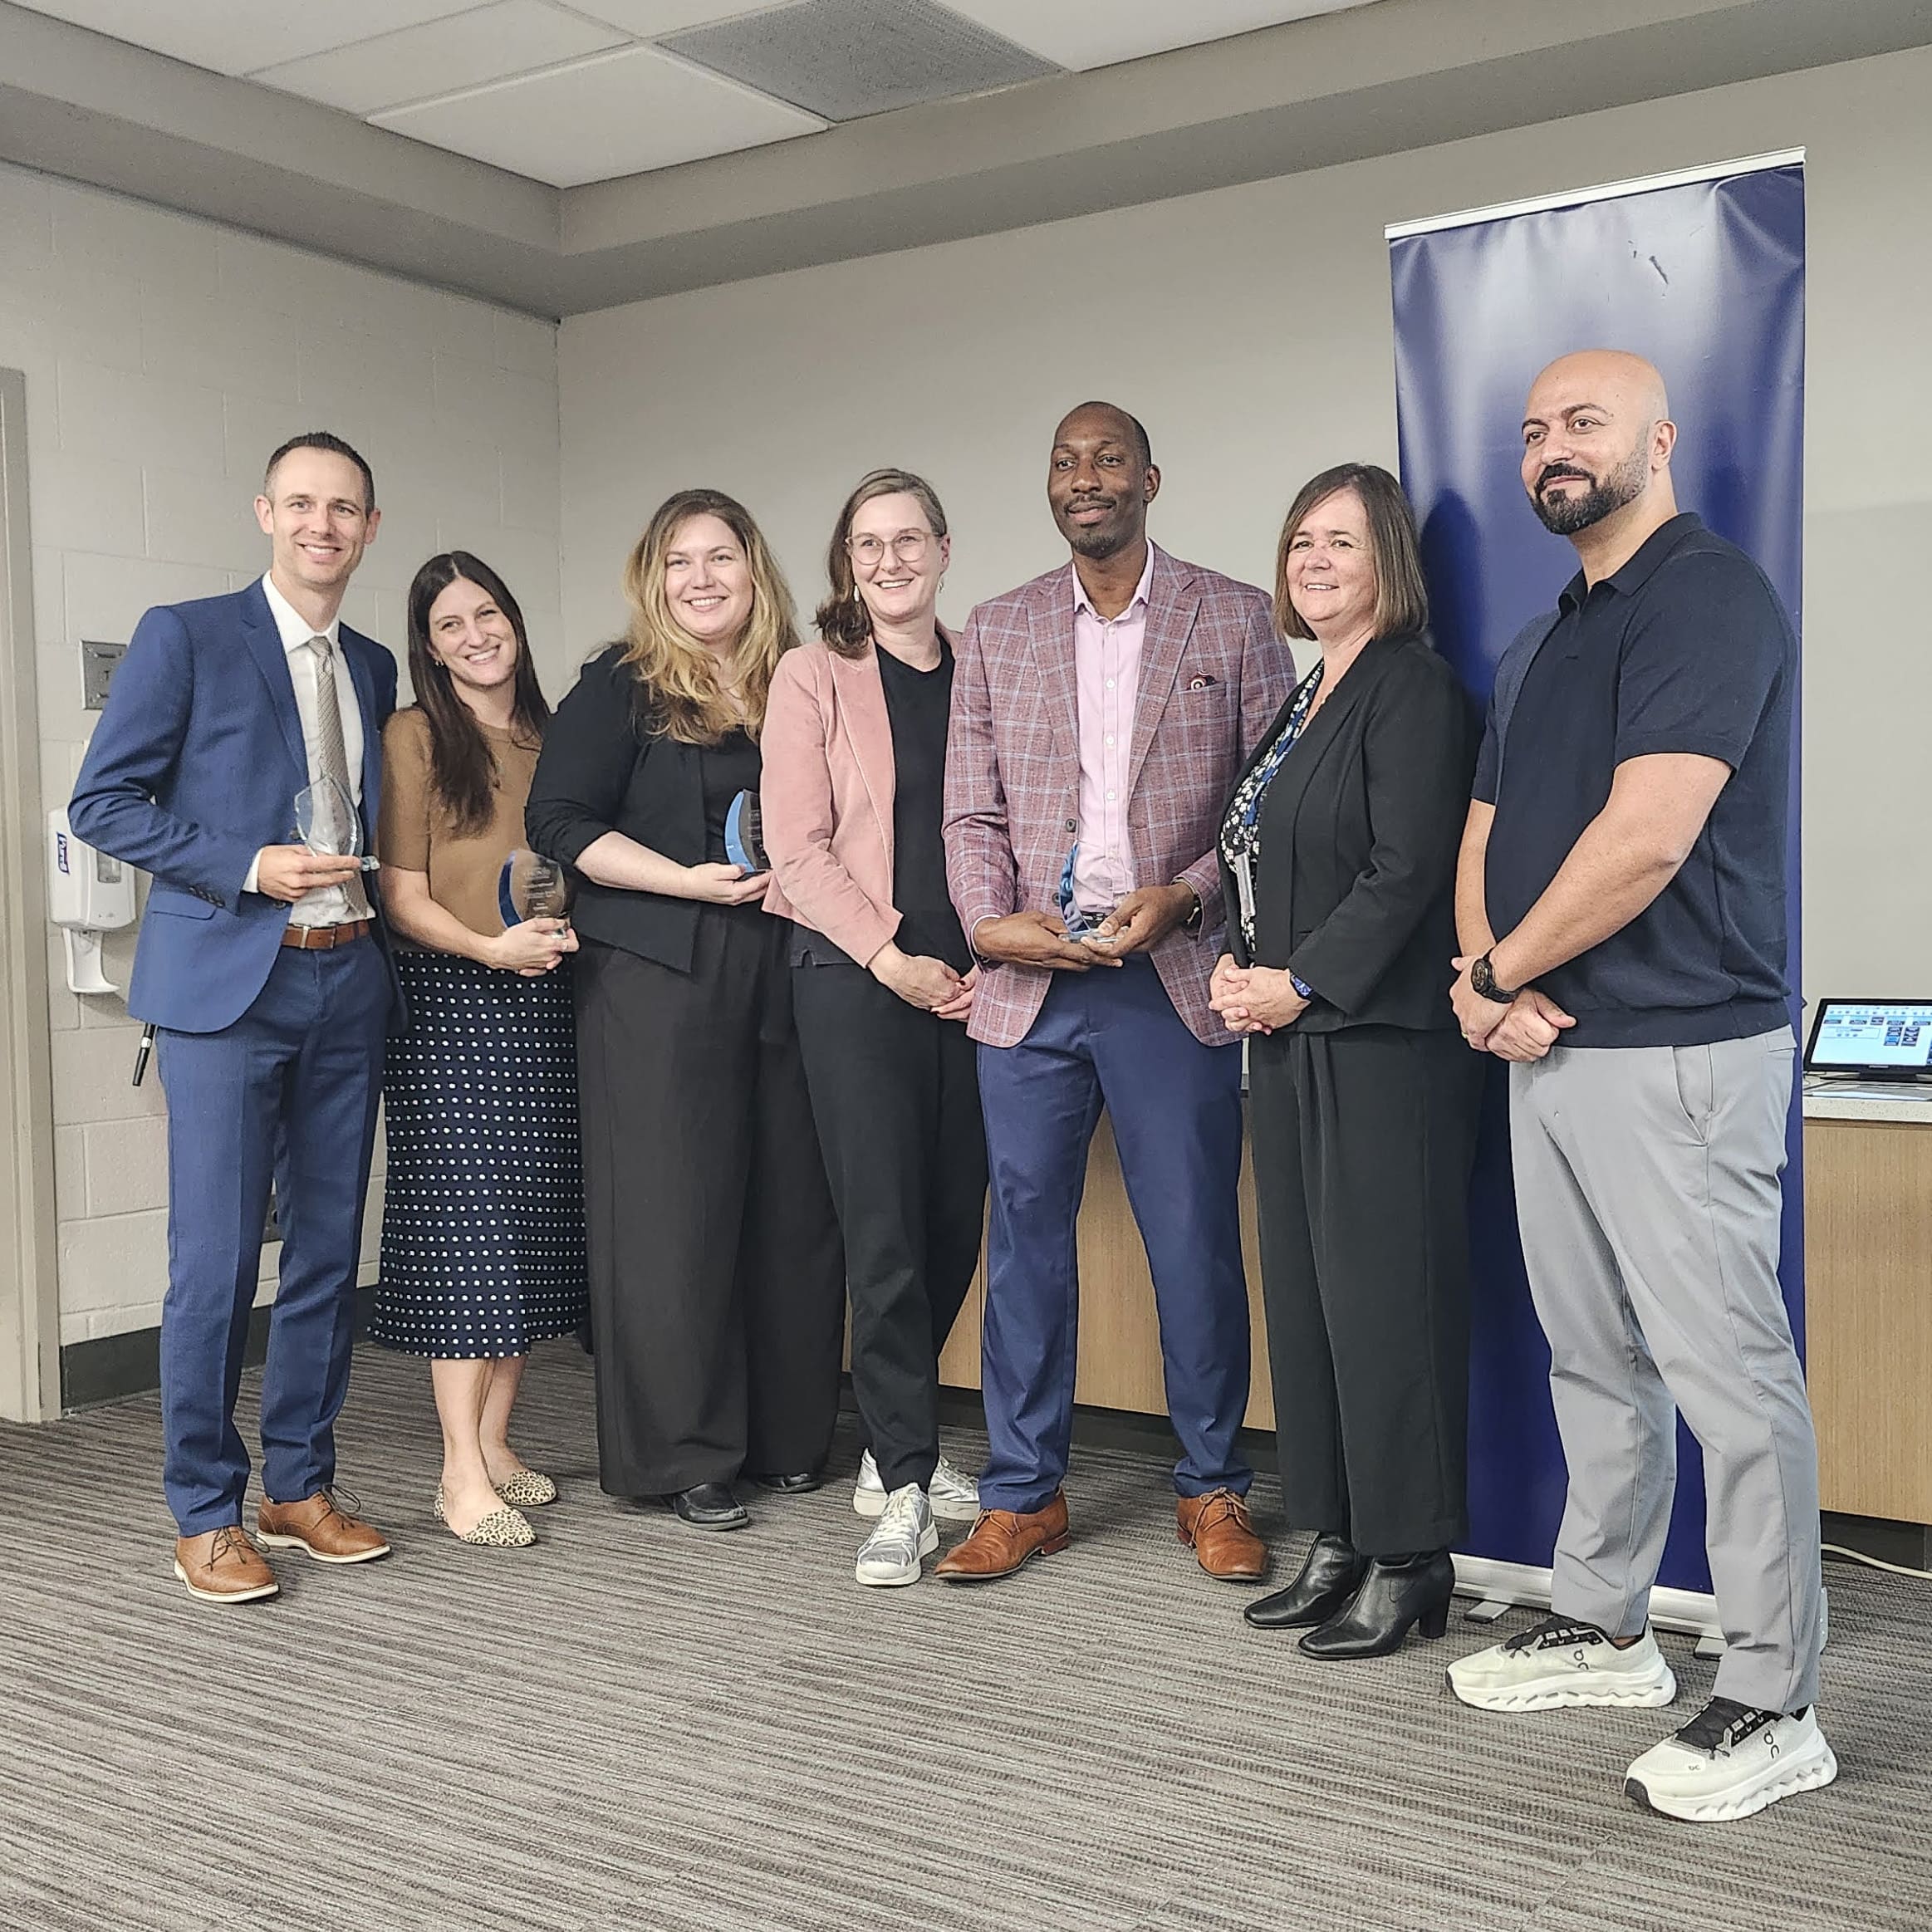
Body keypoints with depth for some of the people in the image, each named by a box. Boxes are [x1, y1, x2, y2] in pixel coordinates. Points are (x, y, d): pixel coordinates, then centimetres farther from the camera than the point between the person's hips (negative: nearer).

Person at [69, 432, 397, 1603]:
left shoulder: (374, 669, 15)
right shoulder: (185, 637, -2)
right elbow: (104, 802, -6)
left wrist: (375, 899, 6)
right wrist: (250, 870, -15)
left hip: (349, 983, 6)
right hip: (228, 982, -5)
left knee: (329, 1250, 10)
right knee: (217, 1258, -4)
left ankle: (301, 1484, 23)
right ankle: (206, 1513, 10)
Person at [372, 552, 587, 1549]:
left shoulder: (552, 736, 15)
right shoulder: (414, 736, -1)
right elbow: (403, 895, -6)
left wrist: (571, 928, 3)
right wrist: (492, 946, -19)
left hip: (546, 1000, 5)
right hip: (452, 1000, -5)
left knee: (534, 1223, 6)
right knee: (465, 1221, -8)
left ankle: (494, 1441, 16)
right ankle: (463, 1474, -5)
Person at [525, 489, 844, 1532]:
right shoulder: (621, 688, 2)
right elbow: (559, 821, -7)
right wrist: (691, 881, -15)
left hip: (786, 972, 4)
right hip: (659, 976, -4)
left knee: (794, 1203, 6)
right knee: (674, 1209, -4)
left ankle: (786, 1437, 20)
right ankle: (682, 1455, 7)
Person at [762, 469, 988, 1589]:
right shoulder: (815, 675, 2)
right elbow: (797, 844, -5)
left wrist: (997, 959, -2)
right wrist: (892, 956, -11)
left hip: (969, 984, 4)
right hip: (856, 980, -4)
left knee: (955, 1225, 7)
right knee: (884, 1233, -5)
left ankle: (896, 1447, 25)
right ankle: (905, 1485, 3)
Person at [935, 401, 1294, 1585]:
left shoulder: (1234, 619, 5)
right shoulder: (996, 634, 12)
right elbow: (972, 811, 10)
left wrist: (1184, 896, -12)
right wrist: (989, 923, -7)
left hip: (1175, 981, -2)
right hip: (1027, 983, 2)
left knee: (1197, 1250, 3)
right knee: (1026, 1242, 7)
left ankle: (1213, 1490, 20)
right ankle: (1023, 1495, 19)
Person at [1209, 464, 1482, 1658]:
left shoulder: (1414, 690, -9)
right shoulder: (1304, 700, 19)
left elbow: (1406, 874, -16)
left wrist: (1299, 983, -14)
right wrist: (1238, 966, 5)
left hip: (1384, 1040, -9)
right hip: (1290, 1039, 9)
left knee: (1382, 1293, -5)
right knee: (1304, 1290, 11)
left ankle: (1408, 1563, 7)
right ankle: (1337, 1545, 21)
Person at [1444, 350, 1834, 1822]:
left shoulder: (1710, 596, -11)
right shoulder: (1543, 645, 19)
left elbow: (1648, 834, -21)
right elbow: (1486, 835, 18)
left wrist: (1504, 969, -9)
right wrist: (1481, 978, -2)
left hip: (1679, 1051, -9)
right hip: (1551, 1047, 9)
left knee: (1730, 1380, -4)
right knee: (1596, 1366, 17)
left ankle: (1773, 1709, 6)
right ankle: (1602, 1629, 31)